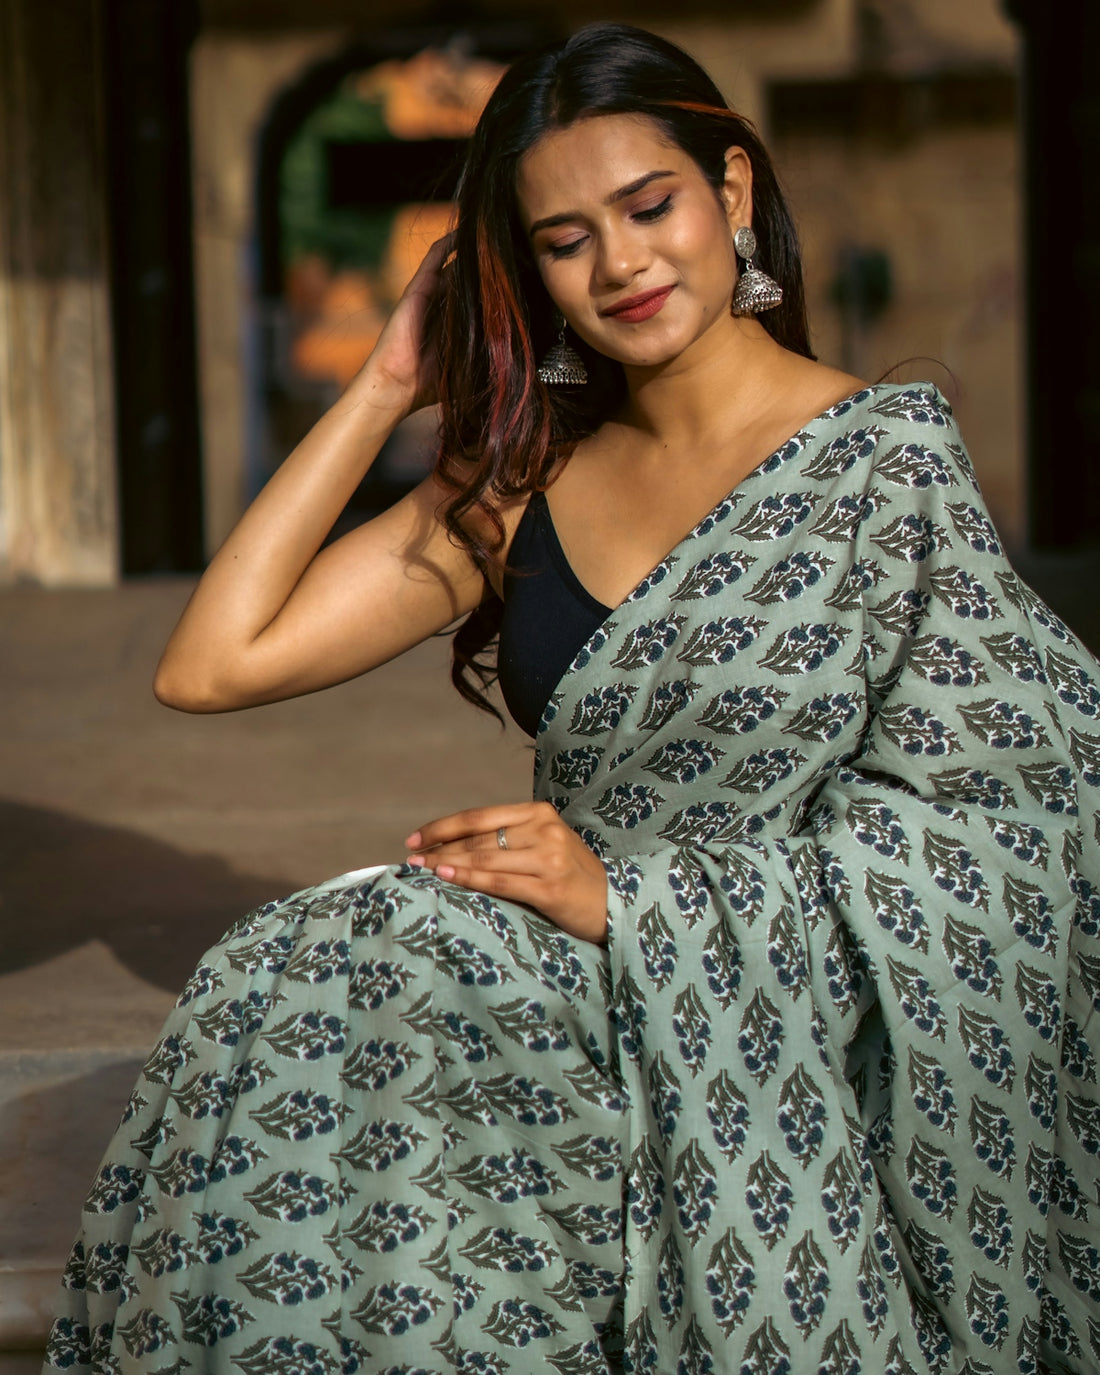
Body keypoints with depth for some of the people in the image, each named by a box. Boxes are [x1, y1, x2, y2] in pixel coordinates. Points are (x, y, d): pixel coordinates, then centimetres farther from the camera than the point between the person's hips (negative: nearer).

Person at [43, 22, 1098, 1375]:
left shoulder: (889, 456, -2)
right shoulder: (524, 483, 12)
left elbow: (986, 818, -8)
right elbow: (210, 665, 5)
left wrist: (634, 894, -15)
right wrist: (385, 389, 7)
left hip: (789, 1034, -4)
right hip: (582, 1000, 5)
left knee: (326, 999, -27)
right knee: (285, 999, -26)